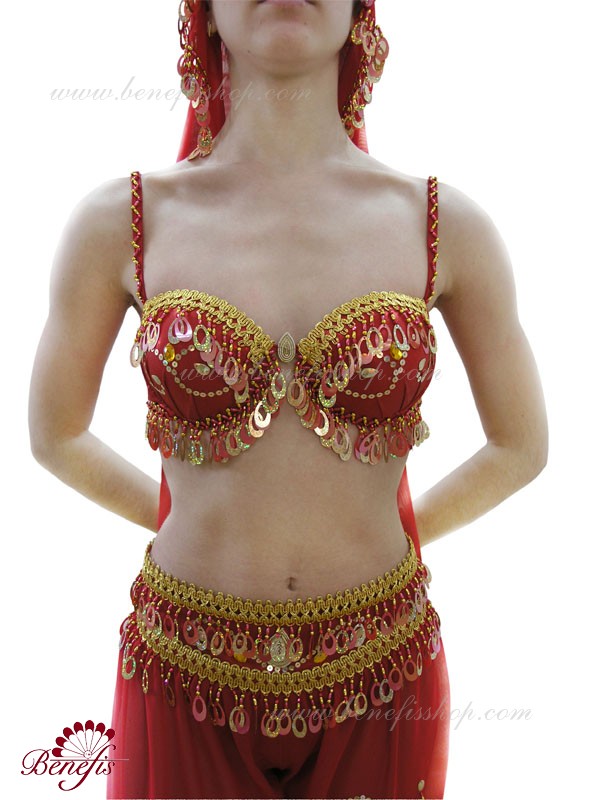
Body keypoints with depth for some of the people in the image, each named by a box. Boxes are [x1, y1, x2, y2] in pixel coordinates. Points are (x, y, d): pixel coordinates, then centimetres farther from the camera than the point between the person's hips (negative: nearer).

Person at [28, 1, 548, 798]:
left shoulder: (447, 224, -7)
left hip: (379, 674, 1)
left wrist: (382, 532, 9)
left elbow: (521, 446, 5)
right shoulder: (120, 220, -8)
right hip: (187, 673, 0)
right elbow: (56, 434, 6)